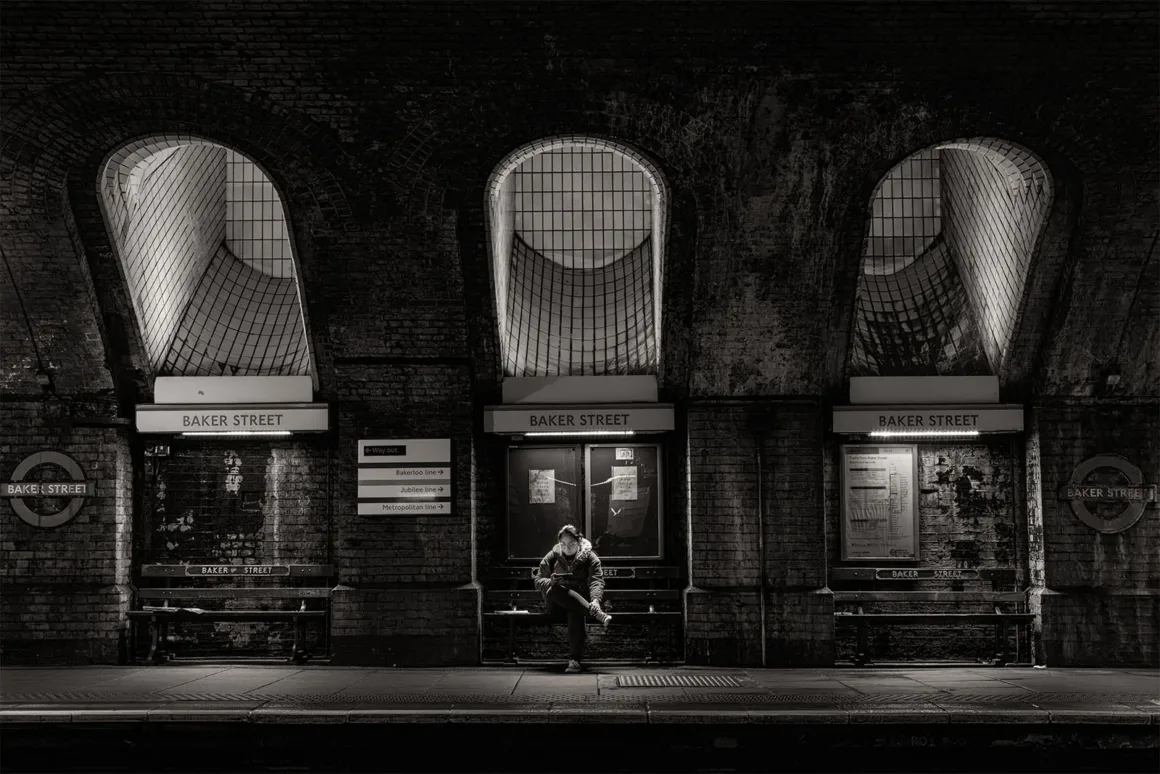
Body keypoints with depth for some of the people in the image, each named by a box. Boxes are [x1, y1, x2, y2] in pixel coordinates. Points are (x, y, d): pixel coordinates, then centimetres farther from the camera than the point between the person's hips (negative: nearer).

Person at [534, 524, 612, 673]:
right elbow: (538, 581, 7)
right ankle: (598, 614, -46)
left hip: (580, 601, -1)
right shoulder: (552, 557, 8)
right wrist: (551, 582, -18)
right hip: (556, 605, 1)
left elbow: (596, 581, -11)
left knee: (575, 611, -39)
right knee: (555, 590, -35)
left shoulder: (589, 557, 3)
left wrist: (595, 600, -32)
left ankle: (575, 659, -43)